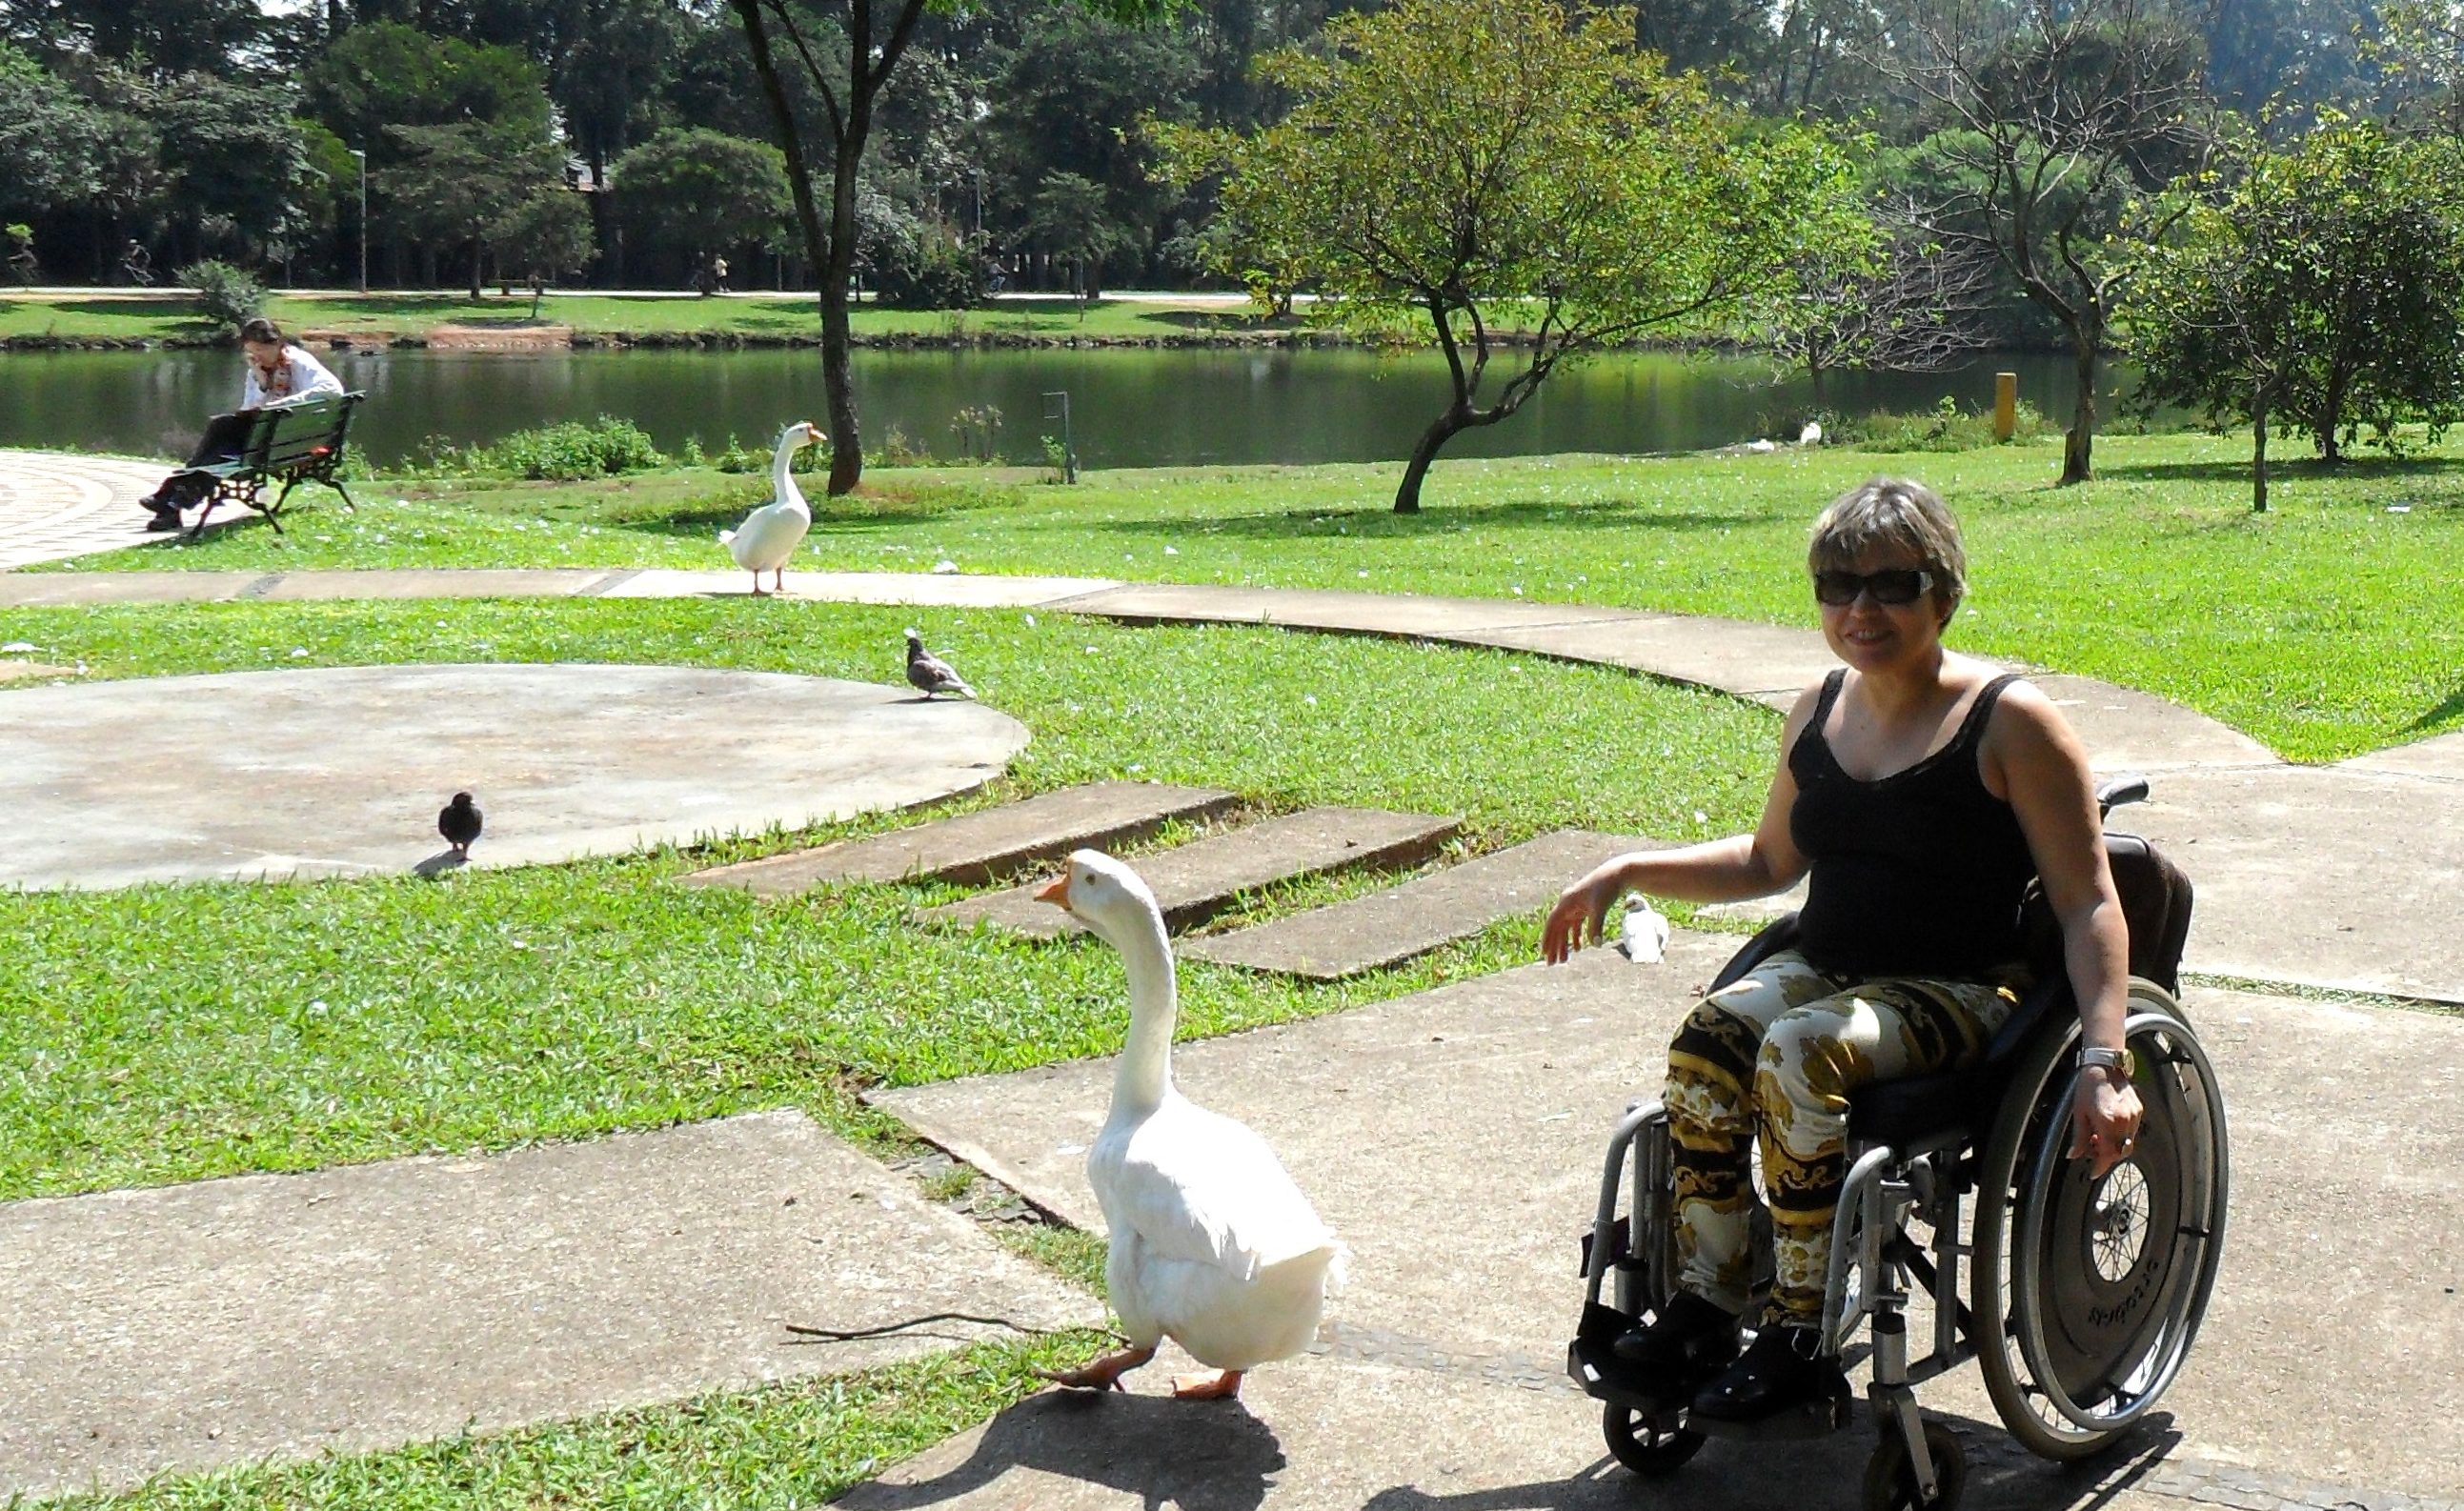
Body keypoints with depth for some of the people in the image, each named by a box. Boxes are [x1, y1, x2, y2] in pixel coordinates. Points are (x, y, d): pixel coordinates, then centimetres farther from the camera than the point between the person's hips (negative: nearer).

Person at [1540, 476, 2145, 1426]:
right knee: (1707, 1037, -25)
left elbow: (2088, 905, -10)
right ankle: (1702, 1309, -19)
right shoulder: (1818, 713, 10)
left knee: (1801, 1053, -33)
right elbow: (1769, 862, 25)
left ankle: (1802, 1338, -22)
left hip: (1958, 992, -5)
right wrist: (1629, 872, 14)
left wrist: (2104, 1062, -22)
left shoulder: (2010, 724, -8)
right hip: (1822, 970, 6)